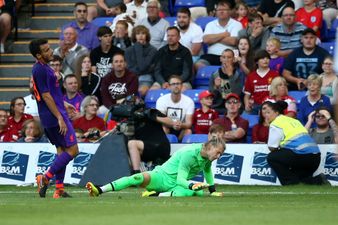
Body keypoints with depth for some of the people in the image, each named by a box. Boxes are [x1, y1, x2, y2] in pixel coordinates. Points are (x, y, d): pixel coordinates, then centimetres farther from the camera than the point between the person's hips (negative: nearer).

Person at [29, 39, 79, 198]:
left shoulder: (43, 68, 13)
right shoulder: (41, 70, -18)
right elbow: (46, 96, -20)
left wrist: (64, 104, 32)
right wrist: (60, 118, -21)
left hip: (49, 119, 10)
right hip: (54, 116, -10)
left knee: (62, 150, 12)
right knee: (72, 150, -8)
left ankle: (59, 189, 10)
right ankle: (46, 178, -9)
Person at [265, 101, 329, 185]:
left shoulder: (276, 124, 0)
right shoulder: (293, 120, 26)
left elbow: (272, 148, 0)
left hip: (302, 155, -8)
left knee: (271, 158, 4)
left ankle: (291, 183, -2)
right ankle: (318, 180, 2)